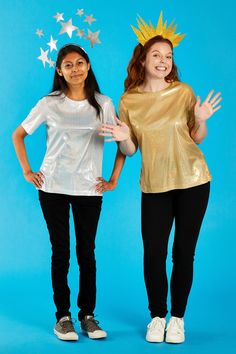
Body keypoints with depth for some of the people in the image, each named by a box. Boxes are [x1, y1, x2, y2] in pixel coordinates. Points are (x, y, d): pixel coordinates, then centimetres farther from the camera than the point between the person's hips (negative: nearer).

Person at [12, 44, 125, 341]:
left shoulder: (103, 104, 2)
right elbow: (18, 135, 9)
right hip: (53, 188, 0)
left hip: (89, 189, 1)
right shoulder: (49, 104, 0)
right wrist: (27, 171, 2)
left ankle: (87, 314, 15)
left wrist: (114, 179, 2)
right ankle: (62, 316, 11)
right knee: (60, 251, 3)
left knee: (87, 251, 5)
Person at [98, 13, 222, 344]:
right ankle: (157, 316, 19)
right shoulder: (129, 100, -1)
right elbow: (130, 150, 4)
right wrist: (123, 138, -17)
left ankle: (177, 318, 19)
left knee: (184, 252, 4)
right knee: (153, 253, -1)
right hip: (154, 186, 0)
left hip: (193, 181, 0)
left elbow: (197, 139, 5)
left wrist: (201, 120, -15)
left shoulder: (184, 92, -3)